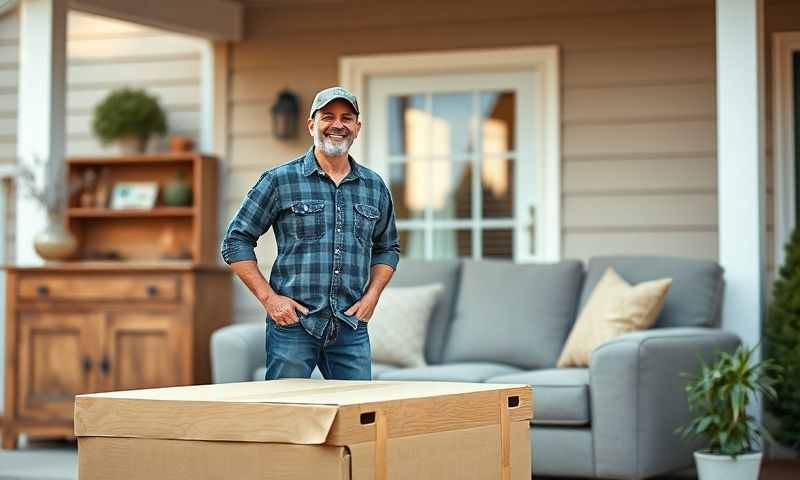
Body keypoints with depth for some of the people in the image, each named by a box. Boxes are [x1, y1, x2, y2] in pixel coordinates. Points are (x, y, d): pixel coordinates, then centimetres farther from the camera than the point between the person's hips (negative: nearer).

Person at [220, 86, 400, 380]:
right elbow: (235, 242, 1)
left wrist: (372, 295, 7)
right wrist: (268, 297, -7)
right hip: (292, 323, -3)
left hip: (351, 328, 4)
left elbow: (387, 248, 24)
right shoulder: (279, 180, 0)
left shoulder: (375, 187, 12)